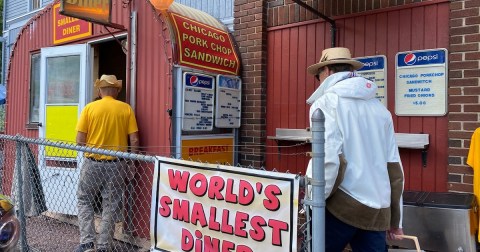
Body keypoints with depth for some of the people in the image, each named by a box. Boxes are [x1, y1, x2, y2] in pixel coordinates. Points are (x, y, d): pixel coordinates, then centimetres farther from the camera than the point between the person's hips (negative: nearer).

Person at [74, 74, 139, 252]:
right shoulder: (126, 109, -2)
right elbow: (134, 141, -5)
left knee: (84, 201, 18)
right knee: (111, 206, 12)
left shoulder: (89, 108, -4)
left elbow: (80, 140, -5)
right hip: (116, 164, 1)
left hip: (93, 162, -1)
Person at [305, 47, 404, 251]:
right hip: (378, 210, 6)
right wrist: (395, 220, 21)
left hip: (342, 205, -6)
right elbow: (394, 167, 14)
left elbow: (328, 159, -18)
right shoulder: (380, 108, 14)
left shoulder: (327, 102, -5)